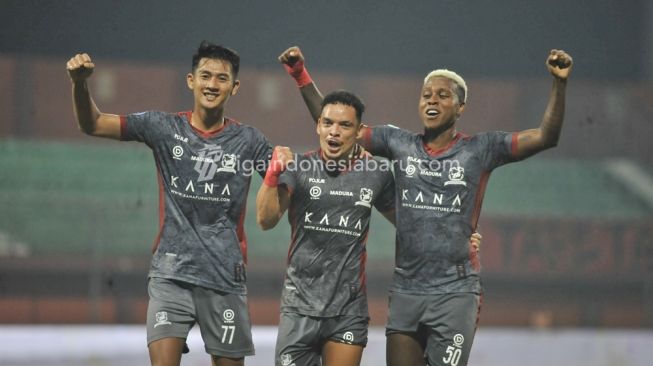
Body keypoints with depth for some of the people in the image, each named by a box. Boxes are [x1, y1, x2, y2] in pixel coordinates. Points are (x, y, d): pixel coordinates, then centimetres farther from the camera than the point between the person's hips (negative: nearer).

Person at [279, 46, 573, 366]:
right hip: (405, 290, 3)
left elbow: (546, 137, -6)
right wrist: (301, 77, 8)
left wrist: (559, 83, -17)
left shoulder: (480, 150, 0)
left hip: (455, 293, -3)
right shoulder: (398, 144, 8)